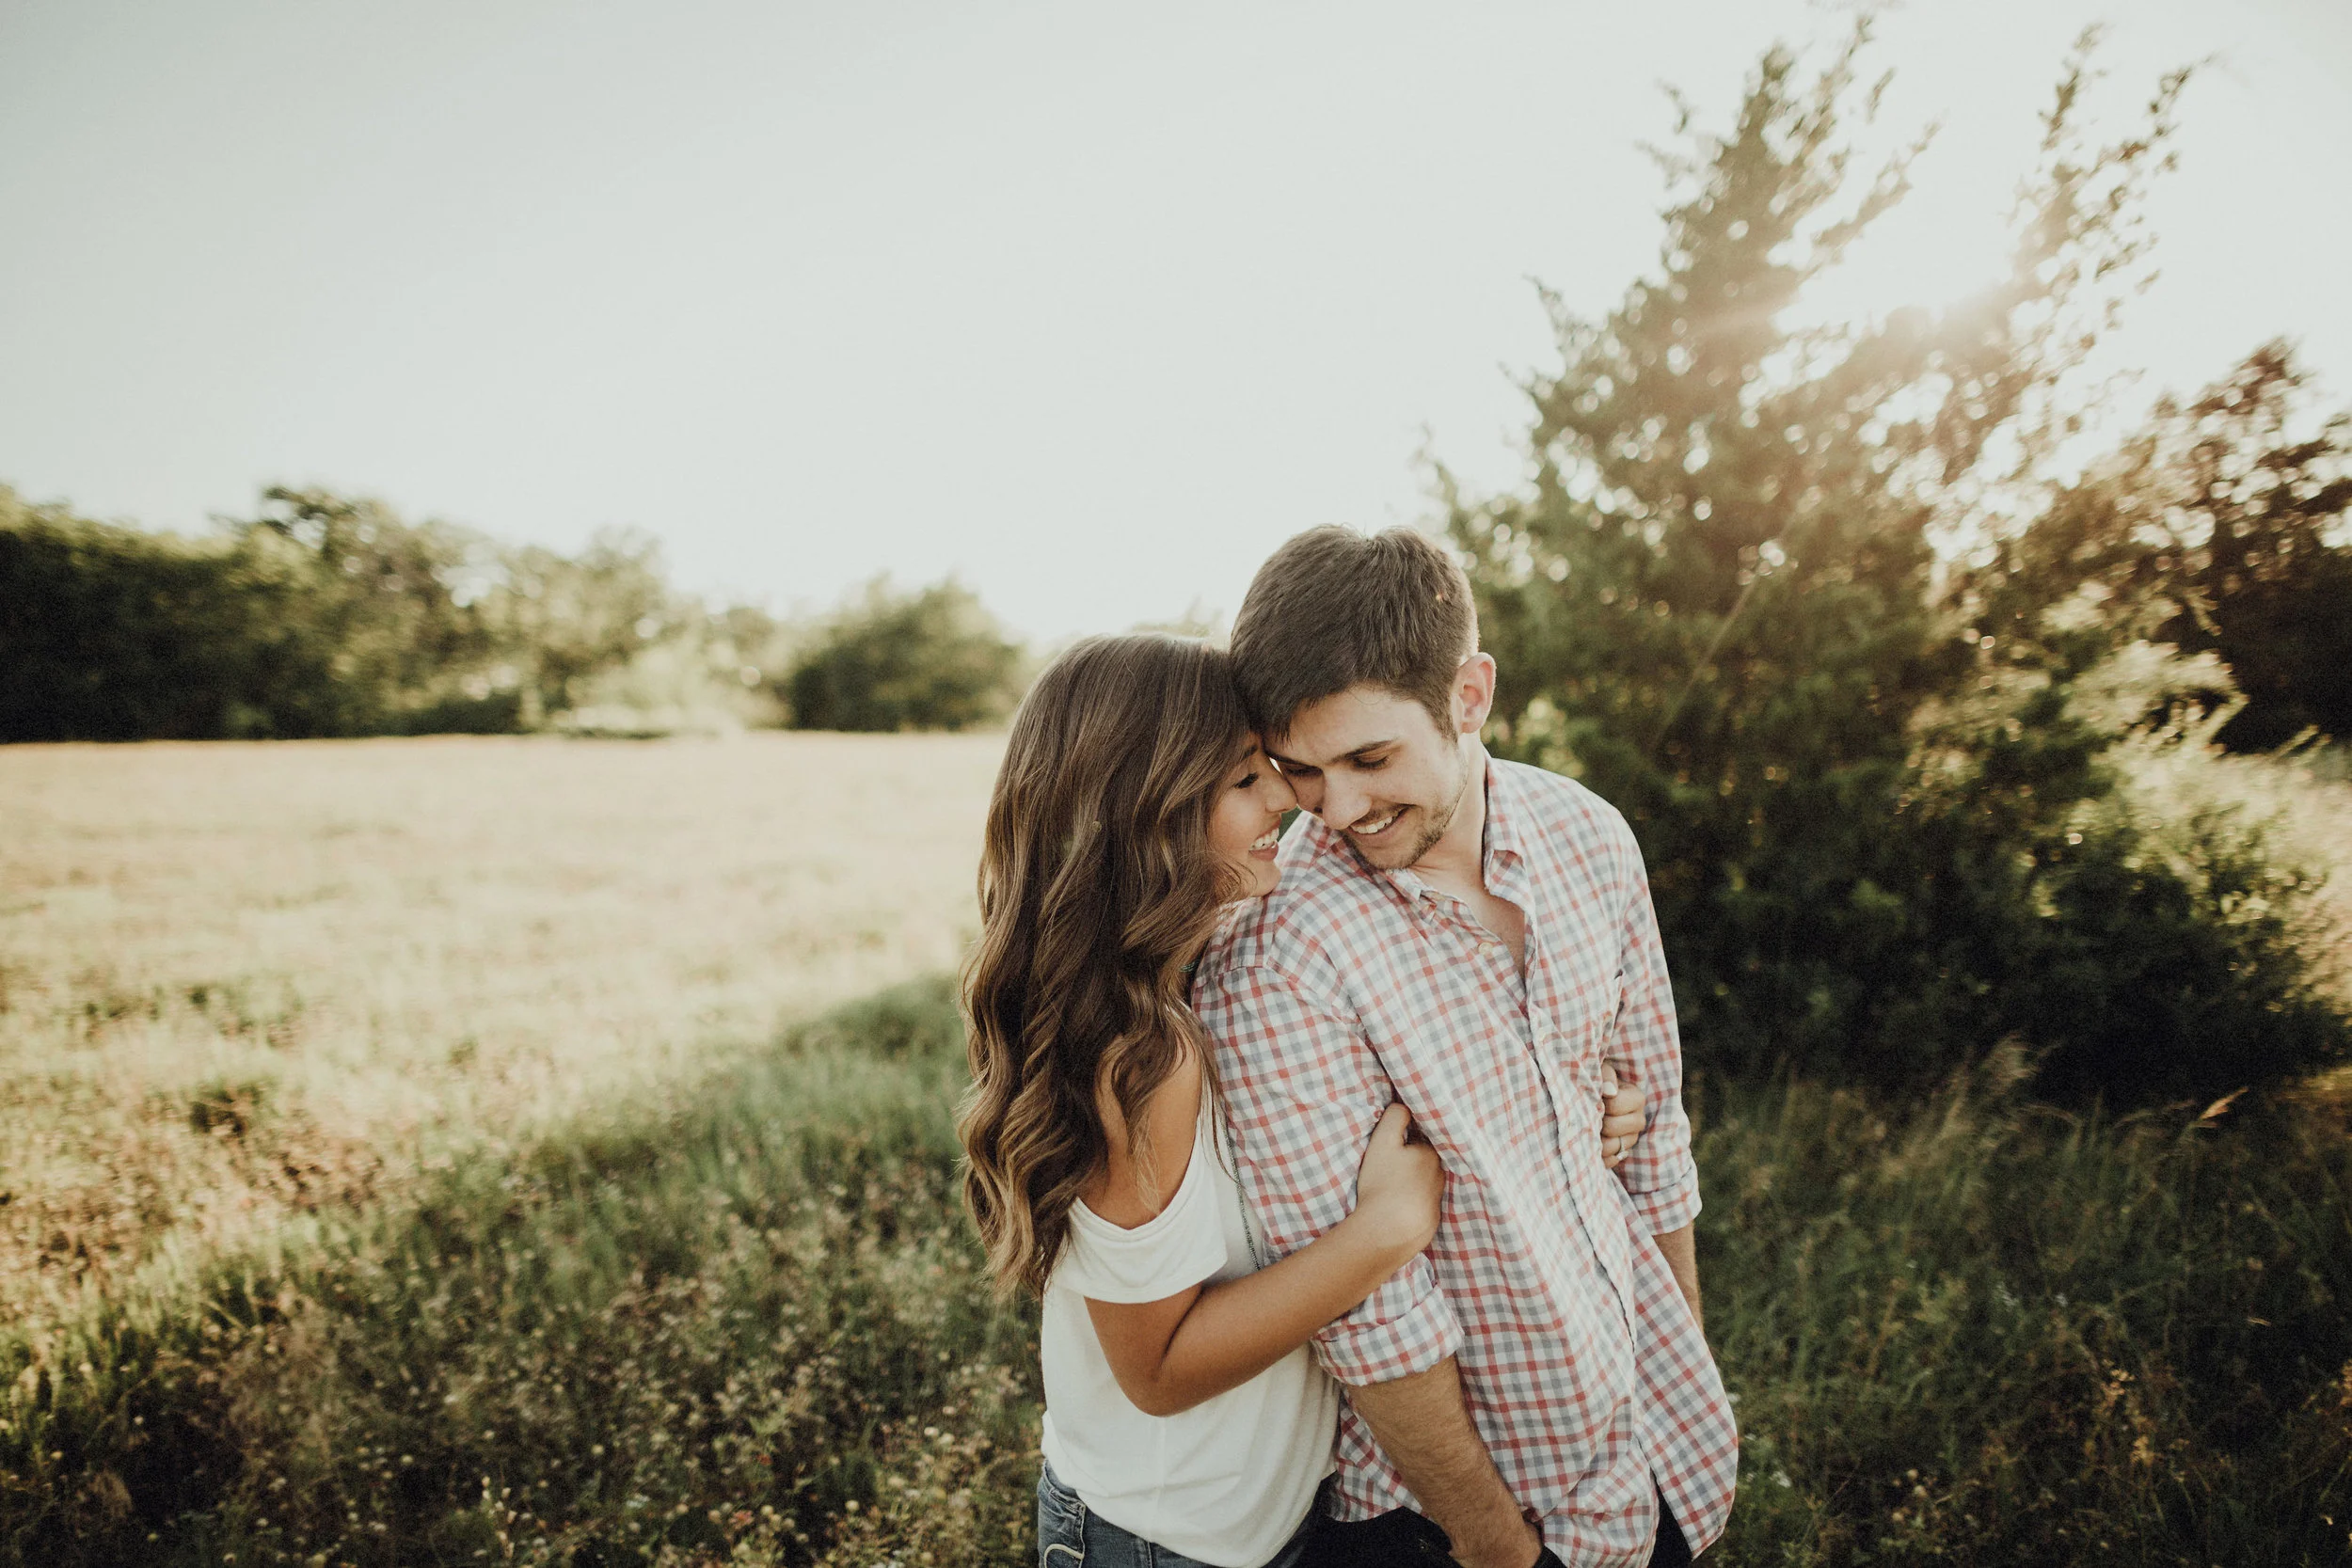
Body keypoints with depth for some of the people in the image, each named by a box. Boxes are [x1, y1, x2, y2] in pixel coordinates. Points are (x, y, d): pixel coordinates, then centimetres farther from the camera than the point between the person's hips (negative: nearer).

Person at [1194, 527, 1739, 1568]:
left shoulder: (1588, 836, -9)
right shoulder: (1269, 959, -28)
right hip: (1459, 1478, -5)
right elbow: (1365, 1309, -23)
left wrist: (1692, 1356, 12)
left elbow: (1649, 1111, 3)